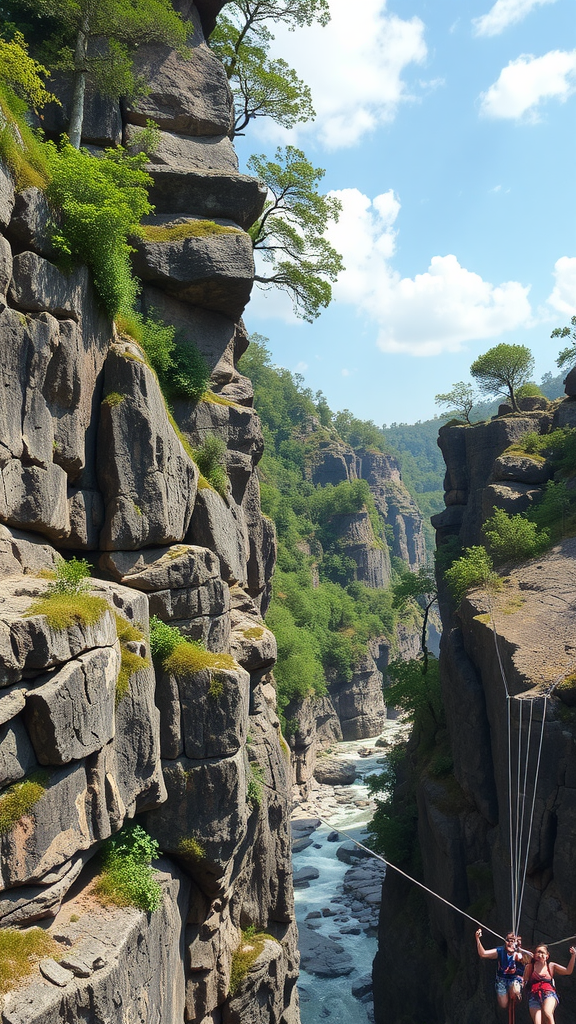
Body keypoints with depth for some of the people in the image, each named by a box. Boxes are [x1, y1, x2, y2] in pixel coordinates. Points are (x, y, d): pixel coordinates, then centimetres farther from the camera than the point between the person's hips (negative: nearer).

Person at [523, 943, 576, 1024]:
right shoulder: (530, 967, 13)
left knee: (547, 1013, -34)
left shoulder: (551, 966, 16)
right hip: (534, 997, 0)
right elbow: (525, 982, 6)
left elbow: (568, 971, 10)